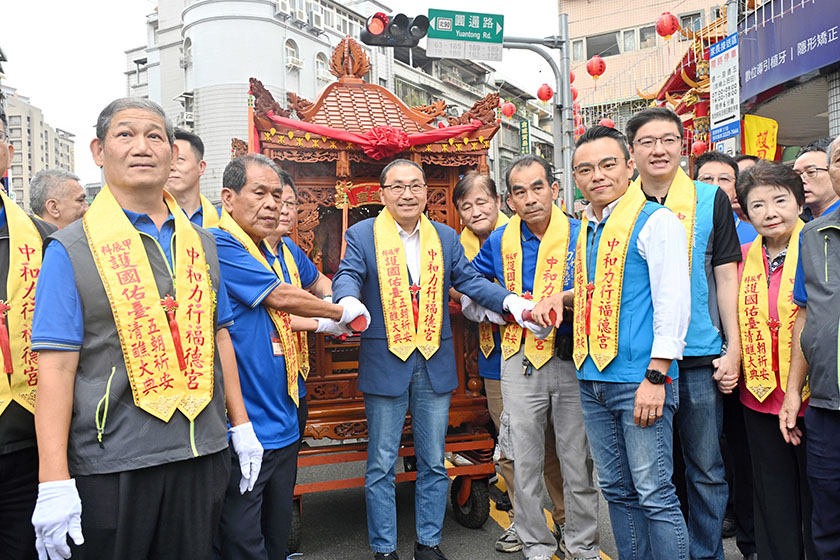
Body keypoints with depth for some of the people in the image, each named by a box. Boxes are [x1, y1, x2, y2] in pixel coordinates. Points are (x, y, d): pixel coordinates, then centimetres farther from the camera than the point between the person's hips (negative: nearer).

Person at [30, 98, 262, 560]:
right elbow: (55, 369, -10)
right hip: (112, 465, -4)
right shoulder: (72, 249, -5)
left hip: (202, 454, 5)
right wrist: (54, 483, -14)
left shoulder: (200, 243, 9)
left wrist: (241, 424, 12)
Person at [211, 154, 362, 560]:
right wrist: (342, 312, -1)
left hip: (281, 424, 9)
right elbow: (280, 297, -16)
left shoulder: (268, 252, 14)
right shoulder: (220, 245, -15)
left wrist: (322, 325, 22)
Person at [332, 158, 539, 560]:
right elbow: (347, 277, -11)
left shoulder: (446, 238, 10)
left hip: (435, 363, 3)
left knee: (434, 463, 13)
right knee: (381, 465, 7)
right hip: (385, 364, -3)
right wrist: (349, 302, -35)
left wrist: (513, 302, -11)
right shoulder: (362, 236, 1)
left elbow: (471, 281, 6)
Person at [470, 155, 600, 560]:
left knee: (579, 460, 8)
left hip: (574, 359, -2)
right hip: (520, 361, 2)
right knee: (524, 462, 9)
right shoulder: (500, 241, 5)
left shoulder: (581, 235, -4)